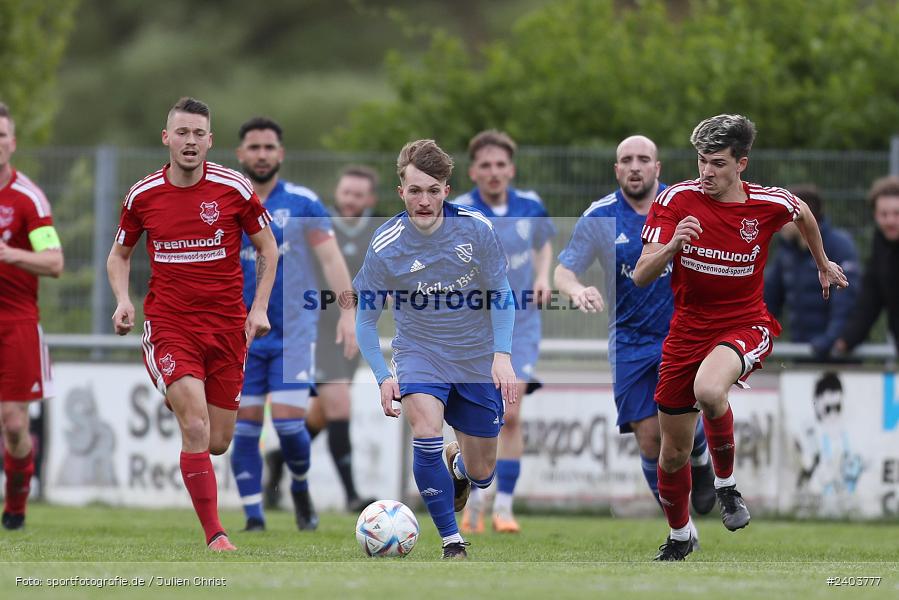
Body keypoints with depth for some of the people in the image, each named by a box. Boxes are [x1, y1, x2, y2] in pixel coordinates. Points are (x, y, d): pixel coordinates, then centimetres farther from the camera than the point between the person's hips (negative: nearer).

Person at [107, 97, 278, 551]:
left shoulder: (235, 189, -3)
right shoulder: (142, 196, -1)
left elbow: (267, 248, 9)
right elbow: (119, 254, 15)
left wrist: (260, 308, -2)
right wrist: (123, 301, -3)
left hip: (227, 326, 1)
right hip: (169, 323, -1)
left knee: (218, 443, 5)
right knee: (196, 428, -19)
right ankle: (214, 535, -14)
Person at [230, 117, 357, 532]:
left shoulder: (303, 203, -1)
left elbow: (330, 257, -4)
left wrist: (347, 311, -15)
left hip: (293, 332, -1)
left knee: (288, 420, -9)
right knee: (245, 427, -2)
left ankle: (301, 489, 19)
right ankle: (253, 516, 6)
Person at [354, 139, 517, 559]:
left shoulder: (476, 229, -15)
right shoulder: (385, 245, -16)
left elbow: (501, 295, -4)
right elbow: (365, 319, -6)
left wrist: (502, 355, -17)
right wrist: (383, 376, -18)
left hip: (477, 360, 1)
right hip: (419, 352, -1)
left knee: (481, 475, 8)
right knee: (427, 431, -30)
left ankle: (457, 463, 49)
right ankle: (452, 543, -17)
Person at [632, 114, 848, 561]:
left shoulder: (769, 204, -11)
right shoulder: (675, 201, -12)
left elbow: (803, 213, 16)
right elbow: (641, 277, -16)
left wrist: (822, 264, 29)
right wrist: (671, 246, -36)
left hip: (745, 326, -2)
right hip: (688, 332, 2)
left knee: (709, 390, -37)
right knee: (674, 451, 10)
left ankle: (726, 483, -9)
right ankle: (679, 537, 38)